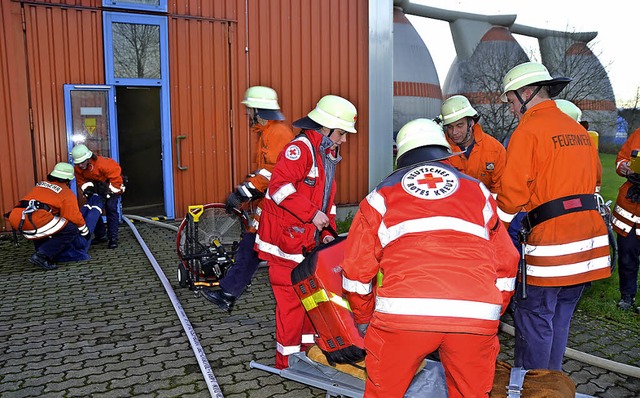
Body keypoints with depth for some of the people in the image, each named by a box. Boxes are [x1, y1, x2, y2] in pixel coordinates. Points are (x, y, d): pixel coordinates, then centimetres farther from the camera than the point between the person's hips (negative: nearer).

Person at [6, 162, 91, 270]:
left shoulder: (40, 185, 29)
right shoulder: (67, 193, 10)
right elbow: (74, 217, 11)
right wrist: (86, 232, 26)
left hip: (14, 218, 8)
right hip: (35, 220, -8)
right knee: (71, 230, 2)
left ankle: (41, 253, 20)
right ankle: (42, 256, -9)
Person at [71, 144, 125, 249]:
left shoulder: (102, 163, -37)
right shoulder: (78, 168, -17)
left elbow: (116, 178, -34)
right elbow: (81, 181, -3)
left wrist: (109, 192, -30)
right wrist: (87, 189, -23)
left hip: (112, 185, -6)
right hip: (96, 187, 7)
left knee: (110, 208, -20)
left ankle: (113, 238, -17)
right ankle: (101, 236, 15)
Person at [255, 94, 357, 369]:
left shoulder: (328, 156, 16)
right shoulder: (301, 148, -14)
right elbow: (280, 186, -28)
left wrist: (327, 232, 9)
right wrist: (312, 213, -28)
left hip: (308, 242, 10)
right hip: (285, 241, -10)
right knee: (291, 300, -3)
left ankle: (307, 348, 33)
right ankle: (287, 362, 10)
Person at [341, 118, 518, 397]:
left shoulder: (382, 195, 20)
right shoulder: (478, 191, 25)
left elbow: (357, 270, 20)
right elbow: (506, 264, 26)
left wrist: (363, 320, 36)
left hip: (403, 311, -1)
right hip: (477, 313, 2)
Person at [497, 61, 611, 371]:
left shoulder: (528, 130, -9)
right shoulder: (578, 129, 16)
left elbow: (513, 191, -14)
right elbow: (595, 175, 25)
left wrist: (494, 224, 0)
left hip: (551, 240, -8)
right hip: (590, 235, 8)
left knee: (534, 317, 2)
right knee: (560, 316, 19)